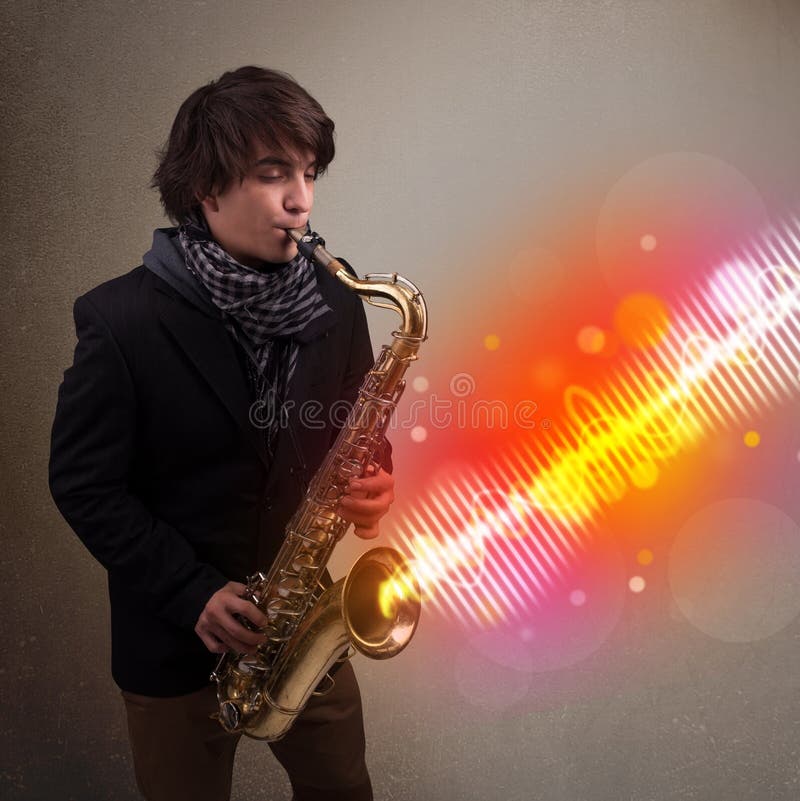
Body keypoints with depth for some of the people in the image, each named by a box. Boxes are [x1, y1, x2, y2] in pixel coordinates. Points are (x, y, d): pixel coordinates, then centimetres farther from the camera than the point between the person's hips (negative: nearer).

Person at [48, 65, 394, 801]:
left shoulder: (335, 304, -6)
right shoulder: (121, 320, -19)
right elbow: (83, 483, -13)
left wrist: (372, 485, -15)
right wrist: (191, 592, -18)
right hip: (173, 636, -3)